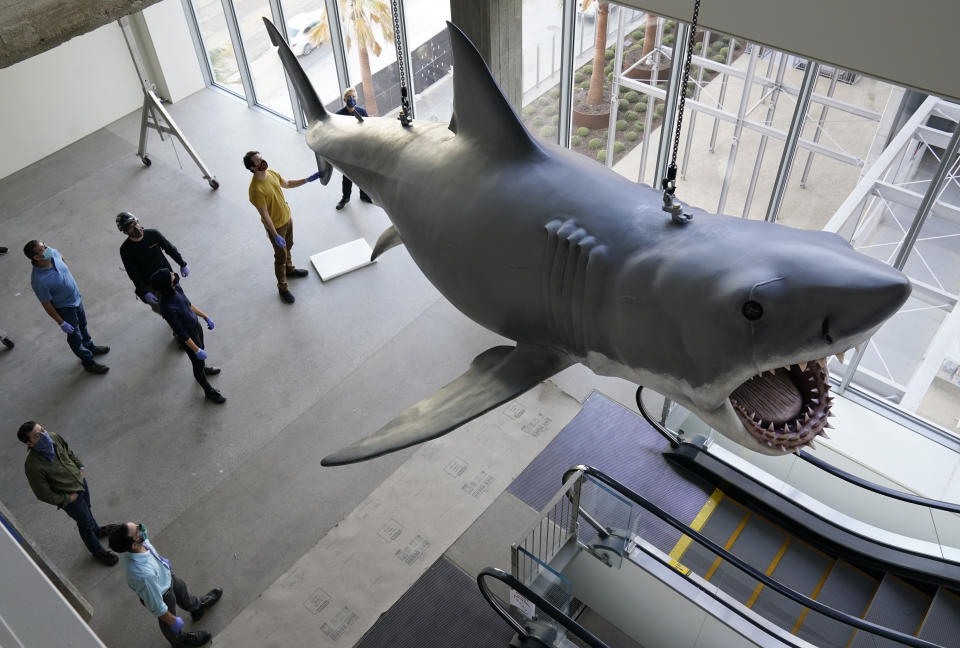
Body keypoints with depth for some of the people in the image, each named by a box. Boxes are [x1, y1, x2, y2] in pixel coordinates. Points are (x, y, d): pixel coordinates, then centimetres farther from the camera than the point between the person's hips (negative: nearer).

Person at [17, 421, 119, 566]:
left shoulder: (54, 438, -20)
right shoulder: (33, 467, -39)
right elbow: (43, 494, -25)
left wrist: (81, 467, 0)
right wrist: (67, 499, -15)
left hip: (80, 481, 6)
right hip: (70, 496, -6)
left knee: (87, 509, 34)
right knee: (85, 523, 18)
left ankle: (96, 530, 65)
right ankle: (97, 551, 45)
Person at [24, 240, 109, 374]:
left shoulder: (53, 253, -21)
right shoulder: (39, 280, -38)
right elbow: (47, 305, -25)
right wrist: (61, 323, -14)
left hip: (76, 298, 7)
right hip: (65, 308, -7)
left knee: (82, 326, 31)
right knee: (75, 336, 17)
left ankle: (90, 347, 58)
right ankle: (88, 362, 38)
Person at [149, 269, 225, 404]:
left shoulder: (176, 288, -17)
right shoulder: (167, 308, -39)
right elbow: (181, 333, -28)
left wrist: (205, 317, 12)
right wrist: (196, 350, -19)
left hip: (196, 326, 7)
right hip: (189, 337, -7)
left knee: (201, 349, 33)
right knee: (197, 363, 16)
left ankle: (203, 369, 65)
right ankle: (209, 392, 40)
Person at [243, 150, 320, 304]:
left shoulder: (271, 173, -9)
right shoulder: (256, 189, -33)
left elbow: (287, 184, 11)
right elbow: (264, 215, -28)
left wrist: (307, 180, 3)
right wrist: (276, 236, -26)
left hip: (287, 218, 8)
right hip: (275, 226, -8)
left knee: (288, 246, 30)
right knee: (281, 257, 8)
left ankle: (289, 269, 57)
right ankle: (282, 288, 27)